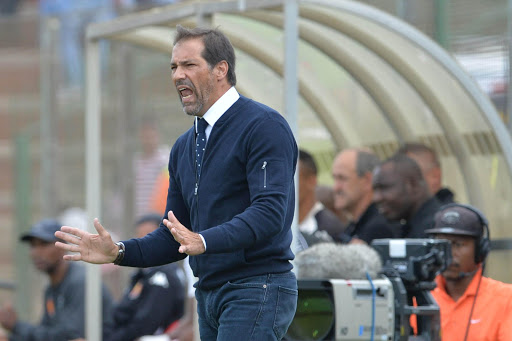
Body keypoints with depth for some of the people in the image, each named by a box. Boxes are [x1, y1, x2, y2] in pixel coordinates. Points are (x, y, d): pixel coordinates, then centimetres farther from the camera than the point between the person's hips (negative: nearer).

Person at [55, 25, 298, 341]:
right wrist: (118, 252, 2)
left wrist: (204, 241, -34)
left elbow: (270, 211, -21)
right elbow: (176, 239, 19)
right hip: (209, 294, 9)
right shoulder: (185, 146, 17)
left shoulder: (264, 126, -10)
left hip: (257, 291, -8)